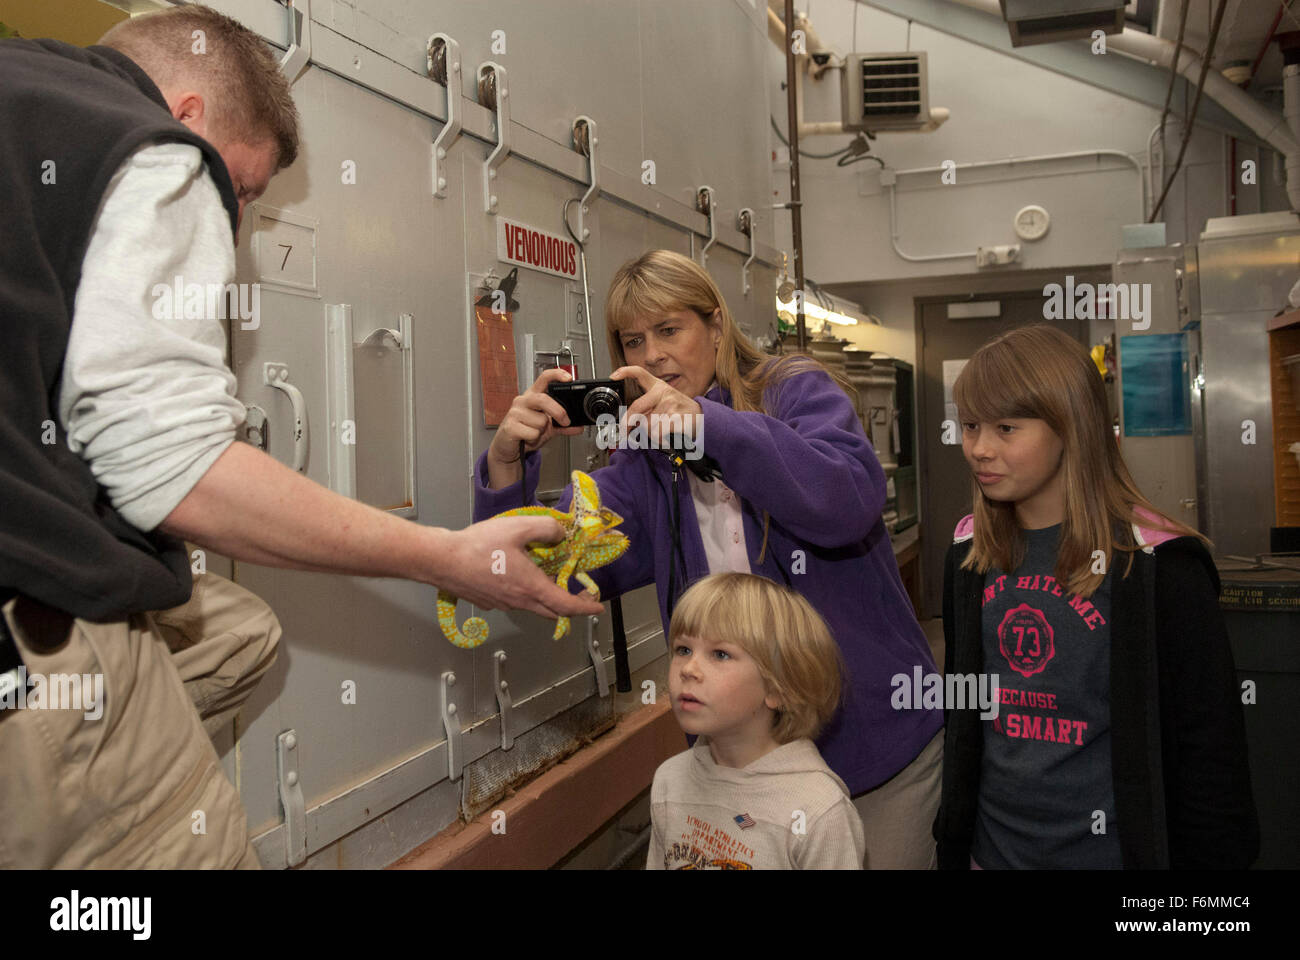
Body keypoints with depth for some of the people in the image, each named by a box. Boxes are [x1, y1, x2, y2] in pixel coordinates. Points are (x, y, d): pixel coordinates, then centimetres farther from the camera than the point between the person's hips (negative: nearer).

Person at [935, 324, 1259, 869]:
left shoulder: (1155, 565, -15)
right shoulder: (970, 556, 0)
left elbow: (1208, 738, -10)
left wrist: (1213, 856, -8)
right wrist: (952, 839, 12)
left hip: (1112, 848, -4)